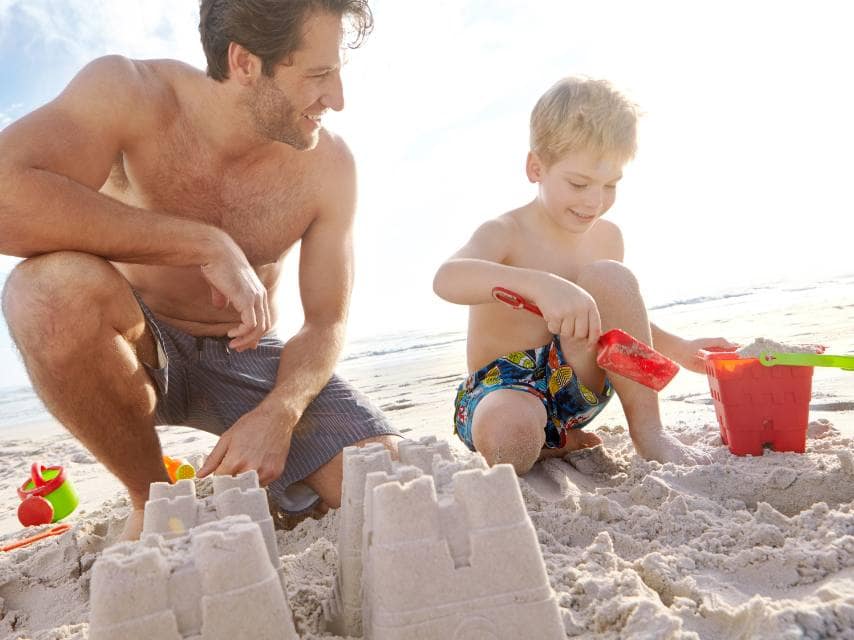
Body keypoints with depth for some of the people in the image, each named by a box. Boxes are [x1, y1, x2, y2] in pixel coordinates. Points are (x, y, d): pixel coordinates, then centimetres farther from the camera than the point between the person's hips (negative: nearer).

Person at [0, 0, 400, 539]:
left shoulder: (328, 165, -13)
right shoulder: (130, 94, -18)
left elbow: (325, 323, -9)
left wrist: (278, 412, -28)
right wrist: (206, 244, -35)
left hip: (246, 356, 1)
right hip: (140, 349, -1)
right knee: (54, 285, -36)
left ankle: (253, 489, 16)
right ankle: (154, 499, -10)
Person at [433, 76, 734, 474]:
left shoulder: (607, 237, 5)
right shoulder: (505, 234, -15)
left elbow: (619, 319, 23)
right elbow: (446, 279, -39)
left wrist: (680, 350, 11)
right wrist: (540, 284, -54)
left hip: (575, 383, 4)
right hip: (502, 389, -4)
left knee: (609, 276, -22)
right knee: (507, 440, -42)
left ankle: (648, 431, -16)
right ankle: (555, 443, -4)